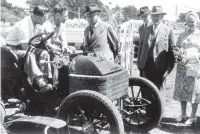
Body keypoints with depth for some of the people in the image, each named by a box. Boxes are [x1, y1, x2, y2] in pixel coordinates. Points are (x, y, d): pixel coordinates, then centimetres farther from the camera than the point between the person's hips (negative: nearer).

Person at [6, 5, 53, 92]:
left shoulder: (34, 24, 1)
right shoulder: (23, 26, -27)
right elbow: (26, 47, -28)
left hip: (23, 47, 9)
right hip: (13, 49, -8)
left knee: (44, 53, -12)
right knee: (29, 55, -38)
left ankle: (46, 80, -17)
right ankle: (40, 82, -46)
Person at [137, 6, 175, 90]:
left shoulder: (169, 31, -1)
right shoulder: (146, 30, 11)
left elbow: (172, 51, -5)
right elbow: (141, 47, 13)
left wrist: (169, 68, -10)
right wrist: (139, 63, 6)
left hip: (160, 67, -3)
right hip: (146, 66, 3)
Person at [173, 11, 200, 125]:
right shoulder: (182, 35, 10)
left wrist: (189, 58, -18)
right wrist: (177, 54, -9)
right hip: (182, 67, 3)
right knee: (182, 90, 8)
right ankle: (183, 115, 22)